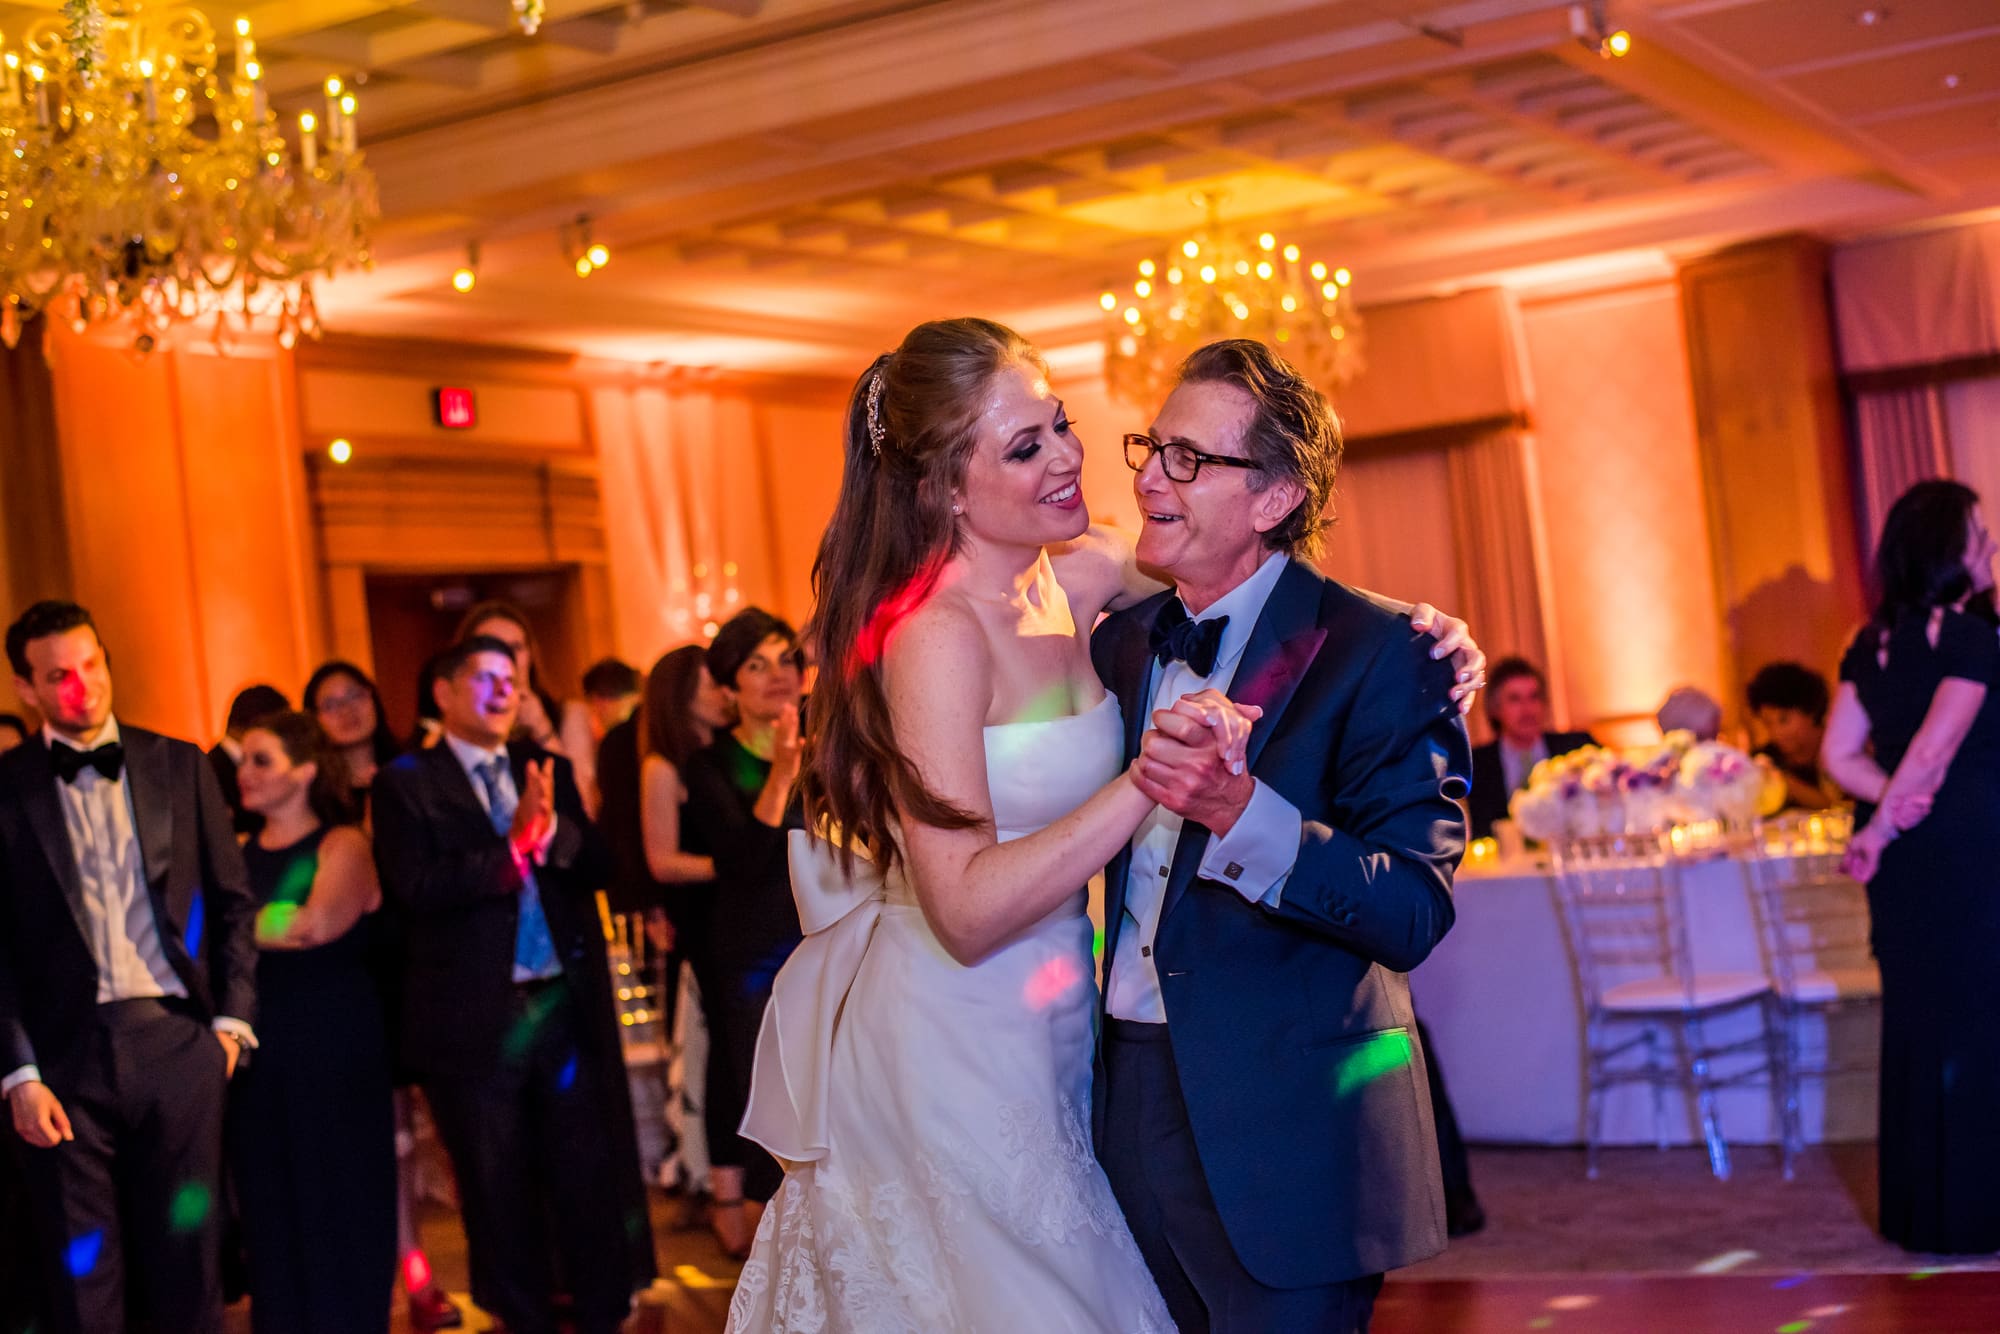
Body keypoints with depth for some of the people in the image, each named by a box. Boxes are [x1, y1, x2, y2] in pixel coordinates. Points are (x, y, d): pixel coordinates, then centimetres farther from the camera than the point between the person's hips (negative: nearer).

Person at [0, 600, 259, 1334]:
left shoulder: (181, 766, 7)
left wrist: (232, 1018, 3)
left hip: (177, 1040, 1)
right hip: (66, 1054, -1)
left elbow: (233, 901, 10)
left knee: (189, 1258, 8)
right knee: (82, 1274, 5)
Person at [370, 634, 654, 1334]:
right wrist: (514, 846, -18)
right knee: (499, 1192, 10)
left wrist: (550, 826, -16)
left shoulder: (547, 770, 11)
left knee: (589, 1174, 7)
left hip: (567, 1006, 3)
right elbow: (416, 887, -16)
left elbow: (594, 867, 3)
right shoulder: (406, 783, -3)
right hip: (476, 1019, -3)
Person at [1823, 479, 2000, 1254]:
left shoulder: (1871, 644, 9)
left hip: (1905, 862, 7)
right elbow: (1934, 752, -18)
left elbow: (1840, 756, 5)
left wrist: (1897, 805, -6)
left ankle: (1917, 1205, 21)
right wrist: (1883, 831, -9)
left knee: (1915, 1023, 13)